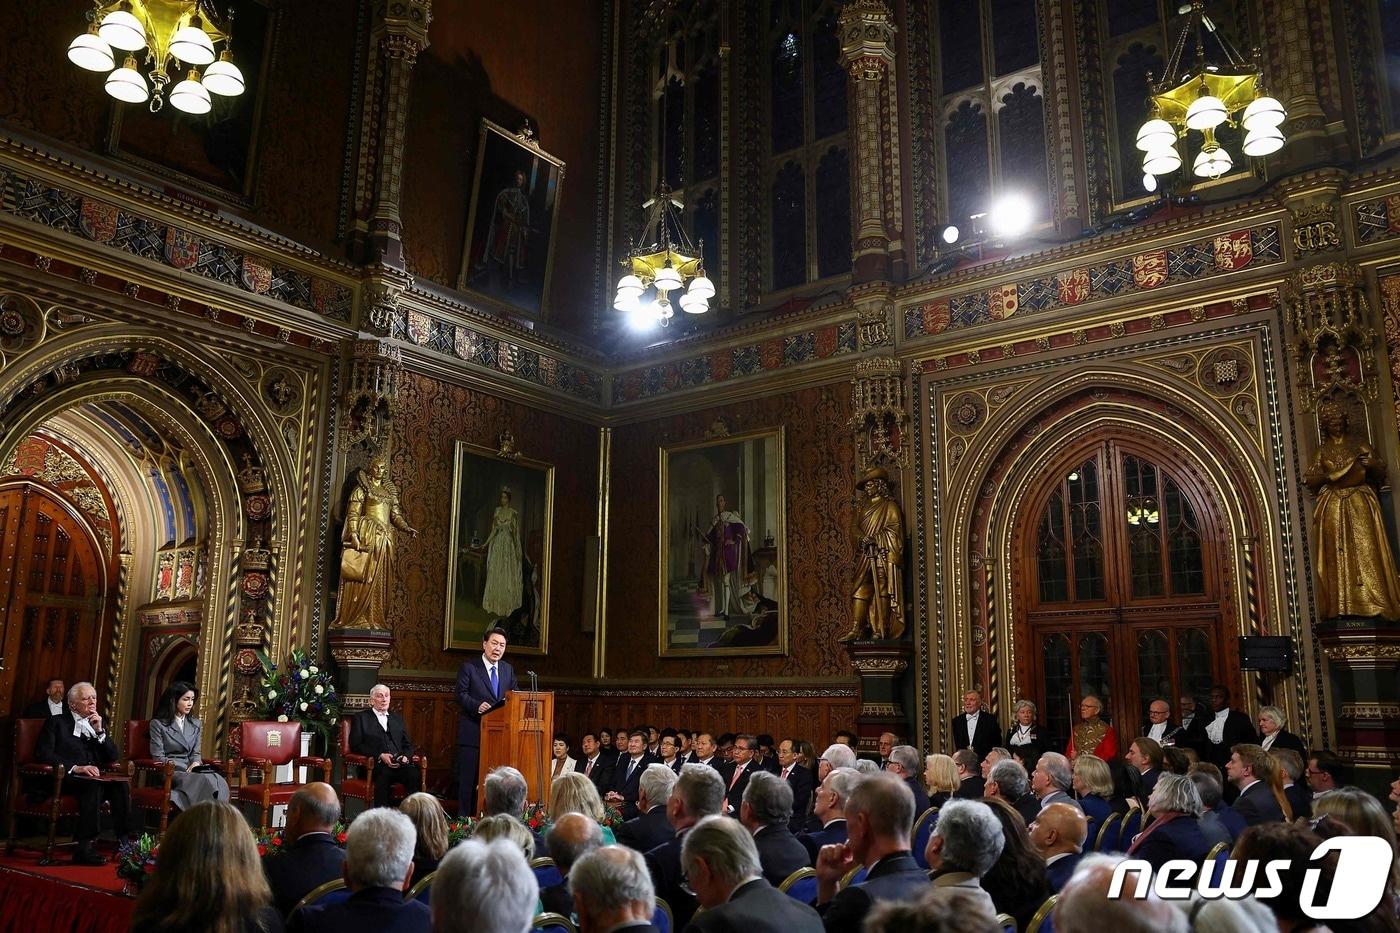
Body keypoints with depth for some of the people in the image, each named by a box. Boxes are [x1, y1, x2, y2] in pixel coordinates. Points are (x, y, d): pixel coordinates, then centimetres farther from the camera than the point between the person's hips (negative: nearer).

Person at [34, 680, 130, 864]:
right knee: (93, 786, -36)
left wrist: (100, 731, 0)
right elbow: (43, 754, -6)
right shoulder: (56, 722, 9)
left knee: (121, 785, -28)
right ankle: (84, 848, -37)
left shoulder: (99, 723, 21)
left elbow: (112, 758, 14)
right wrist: (76, 768, -18)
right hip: (66, 780, -4)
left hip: (95, 779, 4)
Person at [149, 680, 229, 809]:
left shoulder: (195, 725, 20)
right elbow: (158, 757, -3)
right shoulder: (158, 724, 4)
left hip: (190, 769, 5)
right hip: (169, 772, -4)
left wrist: (196, 763, -7)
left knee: (219, 781, -32)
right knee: (204, 780, -36)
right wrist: (186, 768, -15)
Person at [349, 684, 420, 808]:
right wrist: (380, 756, -11)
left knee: (414, 774, -30)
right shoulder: (361, 717, 13)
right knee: (384, 774, -38)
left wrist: (406, 756, -3)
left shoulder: (398, 718, 27)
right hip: (375, 765, -3)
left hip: (400, 764, 4)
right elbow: (355, 745, 2)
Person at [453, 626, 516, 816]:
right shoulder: (468, 667, 0)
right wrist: (477, 706, -25)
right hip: (473, 734, -4)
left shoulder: (508, 669, 16)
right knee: (468, 780, -1)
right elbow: (461, 695, -8)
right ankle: (464, 818, 6)